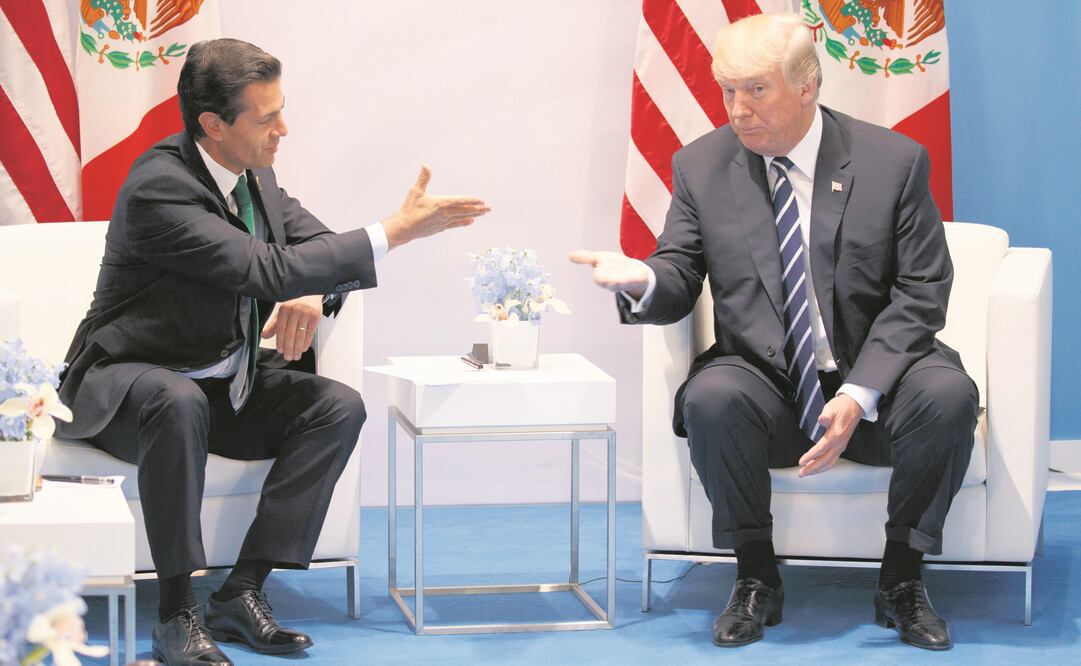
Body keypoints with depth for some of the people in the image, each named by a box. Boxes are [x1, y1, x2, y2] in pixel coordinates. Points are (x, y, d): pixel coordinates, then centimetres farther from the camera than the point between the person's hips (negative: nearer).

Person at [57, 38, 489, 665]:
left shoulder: (253, 173, 1)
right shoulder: (158, 188, -25)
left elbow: (318, 245, 10)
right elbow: (269, 271, -31)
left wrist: (311, 294, -17)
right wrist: (397, 231, -31)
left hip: (223, 386, 8)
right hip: (127, 386, -8)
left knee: (339, 406, -15)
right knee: (179, 402, -40)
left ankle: (243, 591, -16)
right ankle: (177, 613, -29)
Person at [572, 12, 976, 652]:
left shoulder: (895, 161, -4)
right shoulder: (701, 166, 3)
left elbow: (920, 293, -6)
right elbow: (680, 283, 3)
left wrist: (858, 396, -20)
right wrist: (643, 280, -24)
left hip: (872, 384, -1)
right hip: (766, 386, 1)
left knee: (947, 393, -32)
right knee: (711, 399, -32)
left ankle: (903, 577, -12)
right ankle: (757, 577, -11)